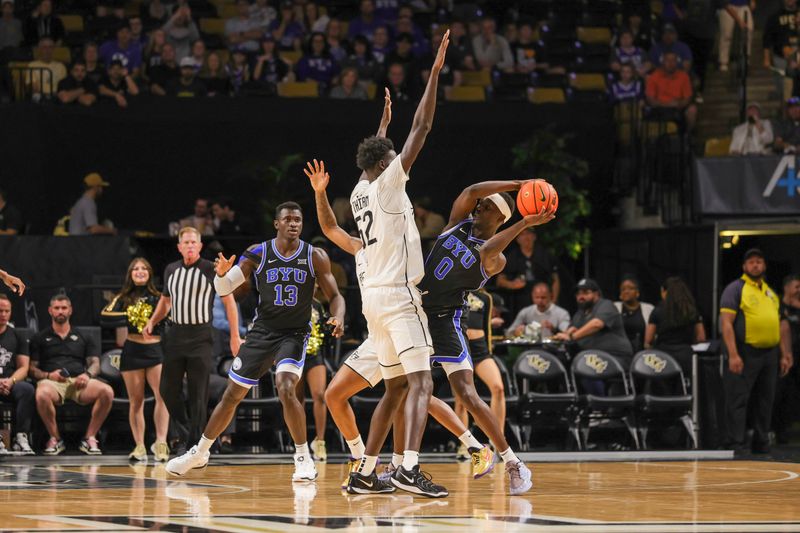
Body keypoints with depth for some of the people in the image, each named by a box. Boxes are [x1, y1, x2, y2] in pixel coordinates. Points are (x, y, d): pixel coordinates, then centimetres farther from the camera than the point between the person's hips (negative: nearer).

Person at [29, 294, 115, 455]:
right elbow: (32, 368, 11)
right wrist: (48, 375, -10)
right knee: (42, 394, -41)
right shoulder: (40, 338, 21)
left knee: (107, 392, -31)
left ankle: (90, 439, -17)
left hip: (79, 381, 2)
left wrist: (88, 374, -10)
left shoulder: (84, 338, 26)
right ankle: (55, 439, -19)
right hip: (52, 381, -2)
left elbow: (95, 363, 15)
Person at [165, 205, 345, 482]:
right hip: (262, 332, 2)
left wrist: (338, 317, -23)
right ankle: (199, 453, 27)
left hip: (294, 334, -2)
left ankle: (304, 459, -15)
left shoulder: (315, 257, -6)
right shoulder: (258, 254, -4)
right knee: (232, 395, 9)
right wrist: (222, 273, -26)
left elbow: (335, 295, -1)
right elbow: (223, 288, -2)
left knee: (286, 389, -27)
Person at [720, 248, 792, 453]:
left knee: (765, 402, 11)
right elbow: (726, 323, -11)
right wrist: (733, 355, -20)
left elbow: (779, 326, 23)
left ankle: (761, 446, 18)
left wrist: (784, 355, 15)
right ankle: (736, 445, -5)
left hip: (769, 354, 7)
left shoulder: (771, 292, 18)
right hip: (745, 355, -7)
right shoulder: (735, 289, -3)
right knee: (738, 401, -7)